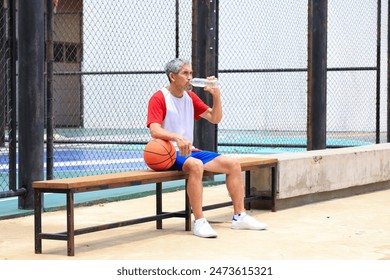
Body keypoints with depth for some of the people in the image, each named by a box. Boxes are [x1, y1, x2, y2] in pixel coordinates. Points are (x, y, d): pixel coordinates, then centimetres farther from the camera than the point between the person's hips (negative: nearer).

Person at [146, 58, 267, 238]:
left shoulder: (190, 97, 13)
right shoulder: (159, 99, -8)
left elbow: (215, 118, 16)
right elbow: (155, 131, -23)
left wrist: (216, 95, 0)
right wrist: (177, 137, -41)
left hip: (189, 151, 8)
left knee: (233, 163, -4)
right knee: (196, 165, -39)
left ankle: (239, 217, 2)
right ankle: (199, 222, -35)